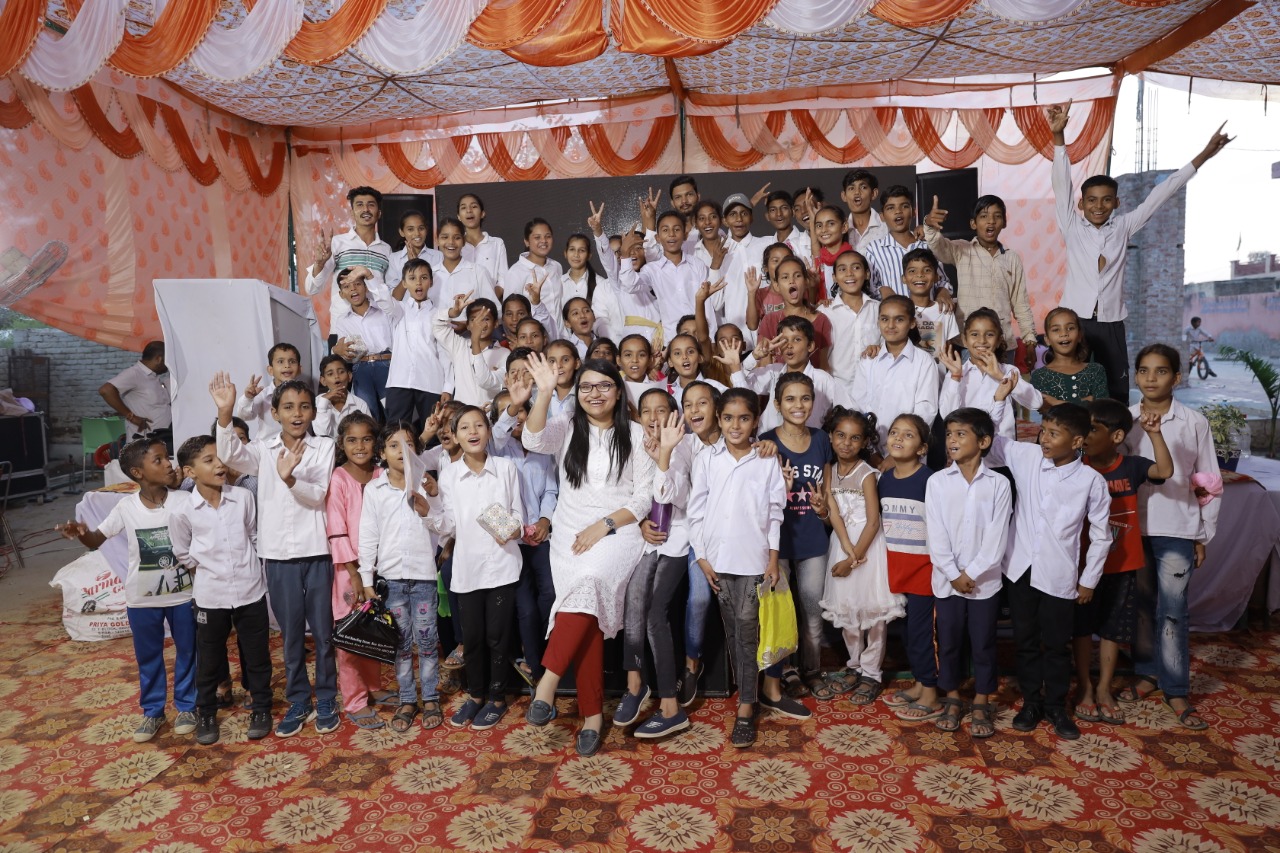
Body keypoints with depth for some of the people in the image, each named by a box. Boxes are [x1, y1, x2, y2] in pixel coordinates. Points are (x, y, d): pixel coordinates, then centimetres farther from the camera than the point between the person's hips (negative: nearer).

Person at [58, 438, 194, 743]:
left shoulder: (184, 501, -14)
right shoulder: (126, 507, -10)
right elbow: (97, 540, 2)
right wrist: (80, 533, -20)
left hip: (183, 592, -1)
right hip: (142, 597, 1)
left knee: (187, 651, 12)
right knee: (148, 656, 16)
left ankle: (186, 706, 31)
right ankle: (153, 711, 33)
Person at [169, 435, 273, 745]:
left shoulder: (244, 497, -7)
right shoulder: (182, 512, -10)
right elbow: (183, 554, 6)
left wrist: (245, 568, 8)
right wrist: (209, 572, 8)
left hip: (251, 591, 1)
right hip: (210, 597, 0)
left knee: (257, 655, 12)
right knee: (209, 659, 14)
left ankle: (261, 708, 29)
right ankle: (205, 714, 33)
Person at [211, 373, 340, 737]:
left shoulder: (323, 447, -1)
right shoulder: (263, 449, 4)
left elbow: (319, 496, -10)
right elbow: (230, 455, -17)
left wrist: (289, 478, -29)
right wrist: (224, 413, -31)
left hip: (316, 550, -1)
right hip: (279, 553, 1)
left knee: (323, 630, 8)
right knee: (290, 632, 12)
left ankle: (326, 700, 23)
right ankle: (298, 702, 25)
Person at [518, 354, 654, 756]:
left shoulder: (635, 434, 6)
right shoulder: (567, 427, 9)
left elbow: (643, 498, 2)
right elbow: (534, 440, -14)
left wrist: (604, 525, -10)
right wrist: (544, 393, -25)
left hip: (617, 531, -1)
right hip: (570, 532, 1)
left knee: (589, 582, -32)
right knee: (588, 615, -14)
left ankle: (548, 681, -25)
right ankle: (592, 714, -5)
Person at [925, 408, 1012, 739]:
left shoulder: (999, 484, -4)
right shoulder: (937, 481, -3)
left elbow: (997, 538, -8)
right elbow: (936, 535, -6)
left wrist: (971, 574, -12)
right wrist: (954, 575, -11)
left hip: (985, 580, -1)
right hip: (946, 579, 1)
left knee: (983, 644, 9)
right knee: (948, 642, 11)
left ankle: (981, 704, 24)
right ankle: (952, 700, 27)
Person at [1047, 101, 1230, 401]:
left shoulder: (1123, 227, 9)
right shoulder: (1072, 227, 2)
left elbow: (1160, 194, 11)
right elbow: (1061, 185, -8)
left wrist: (1203, 155, 9)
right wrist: (1058, 136, -18)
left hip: (1111, 326, 3)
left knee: (1116, 398, 3)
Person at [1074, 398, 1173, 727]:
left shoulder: (1131, 466, -6)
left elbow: (1165, 471, -23)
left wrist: (1154, 434, -30)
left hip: (1121, 564, 1)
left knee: (1112, 628, 13)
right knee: (1083, 626, 10)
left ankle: (1104, 689, 27)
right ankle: (1084, 687, 25)